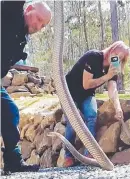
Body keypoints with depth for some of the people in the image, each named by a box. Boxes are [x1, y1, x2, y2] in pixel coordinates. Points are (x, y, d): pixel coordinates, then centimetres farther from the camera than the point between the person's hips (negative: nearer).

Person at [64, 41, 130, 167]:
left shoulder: (112, 69, -7)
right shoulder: (93, 57, -25)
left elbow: (113, 90, -23)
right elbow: (86, 84, -29)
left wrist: (118, 108, -39)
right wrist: (106, 76, -29)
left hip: (86, 95, 5)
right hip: (70, 93, -5)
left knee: (92, 116, -19)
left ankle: (89, 154, -21)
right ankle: (68, 155, -7)